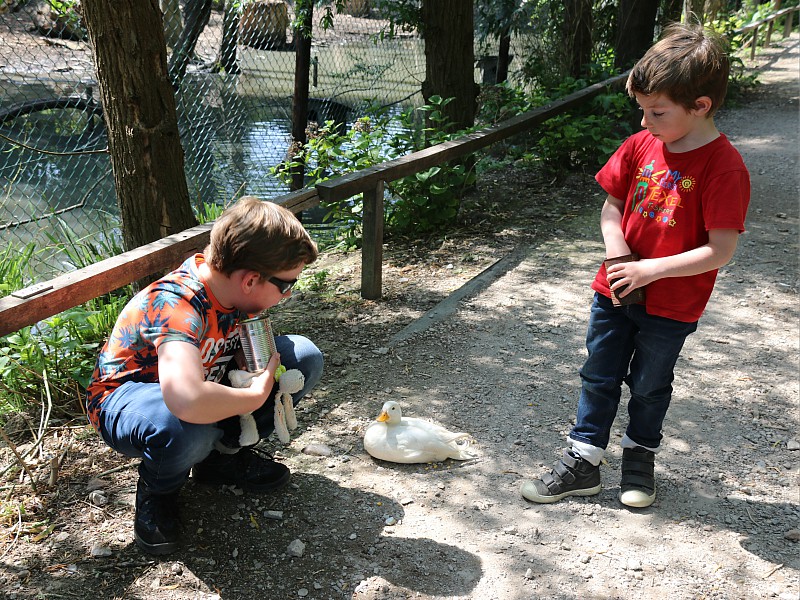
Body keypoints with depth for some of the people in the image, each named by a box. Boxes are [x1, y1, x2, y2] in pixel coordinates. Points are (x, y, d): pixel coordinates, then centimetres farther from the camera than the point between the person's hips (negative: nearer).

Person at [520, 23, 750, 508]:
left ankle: (641, 456, 39)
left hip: (671, 305, -5)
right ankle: (583, 461, 27)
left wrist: (650, 269, -22)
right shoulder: (641, 146, -4)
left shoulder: (724, 168, -20)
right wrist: (618, 255, -11)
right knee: (599, 378, 13)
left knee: (649, 386, 15)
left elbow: (720, 251, -22)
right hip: (616, 290, 5)